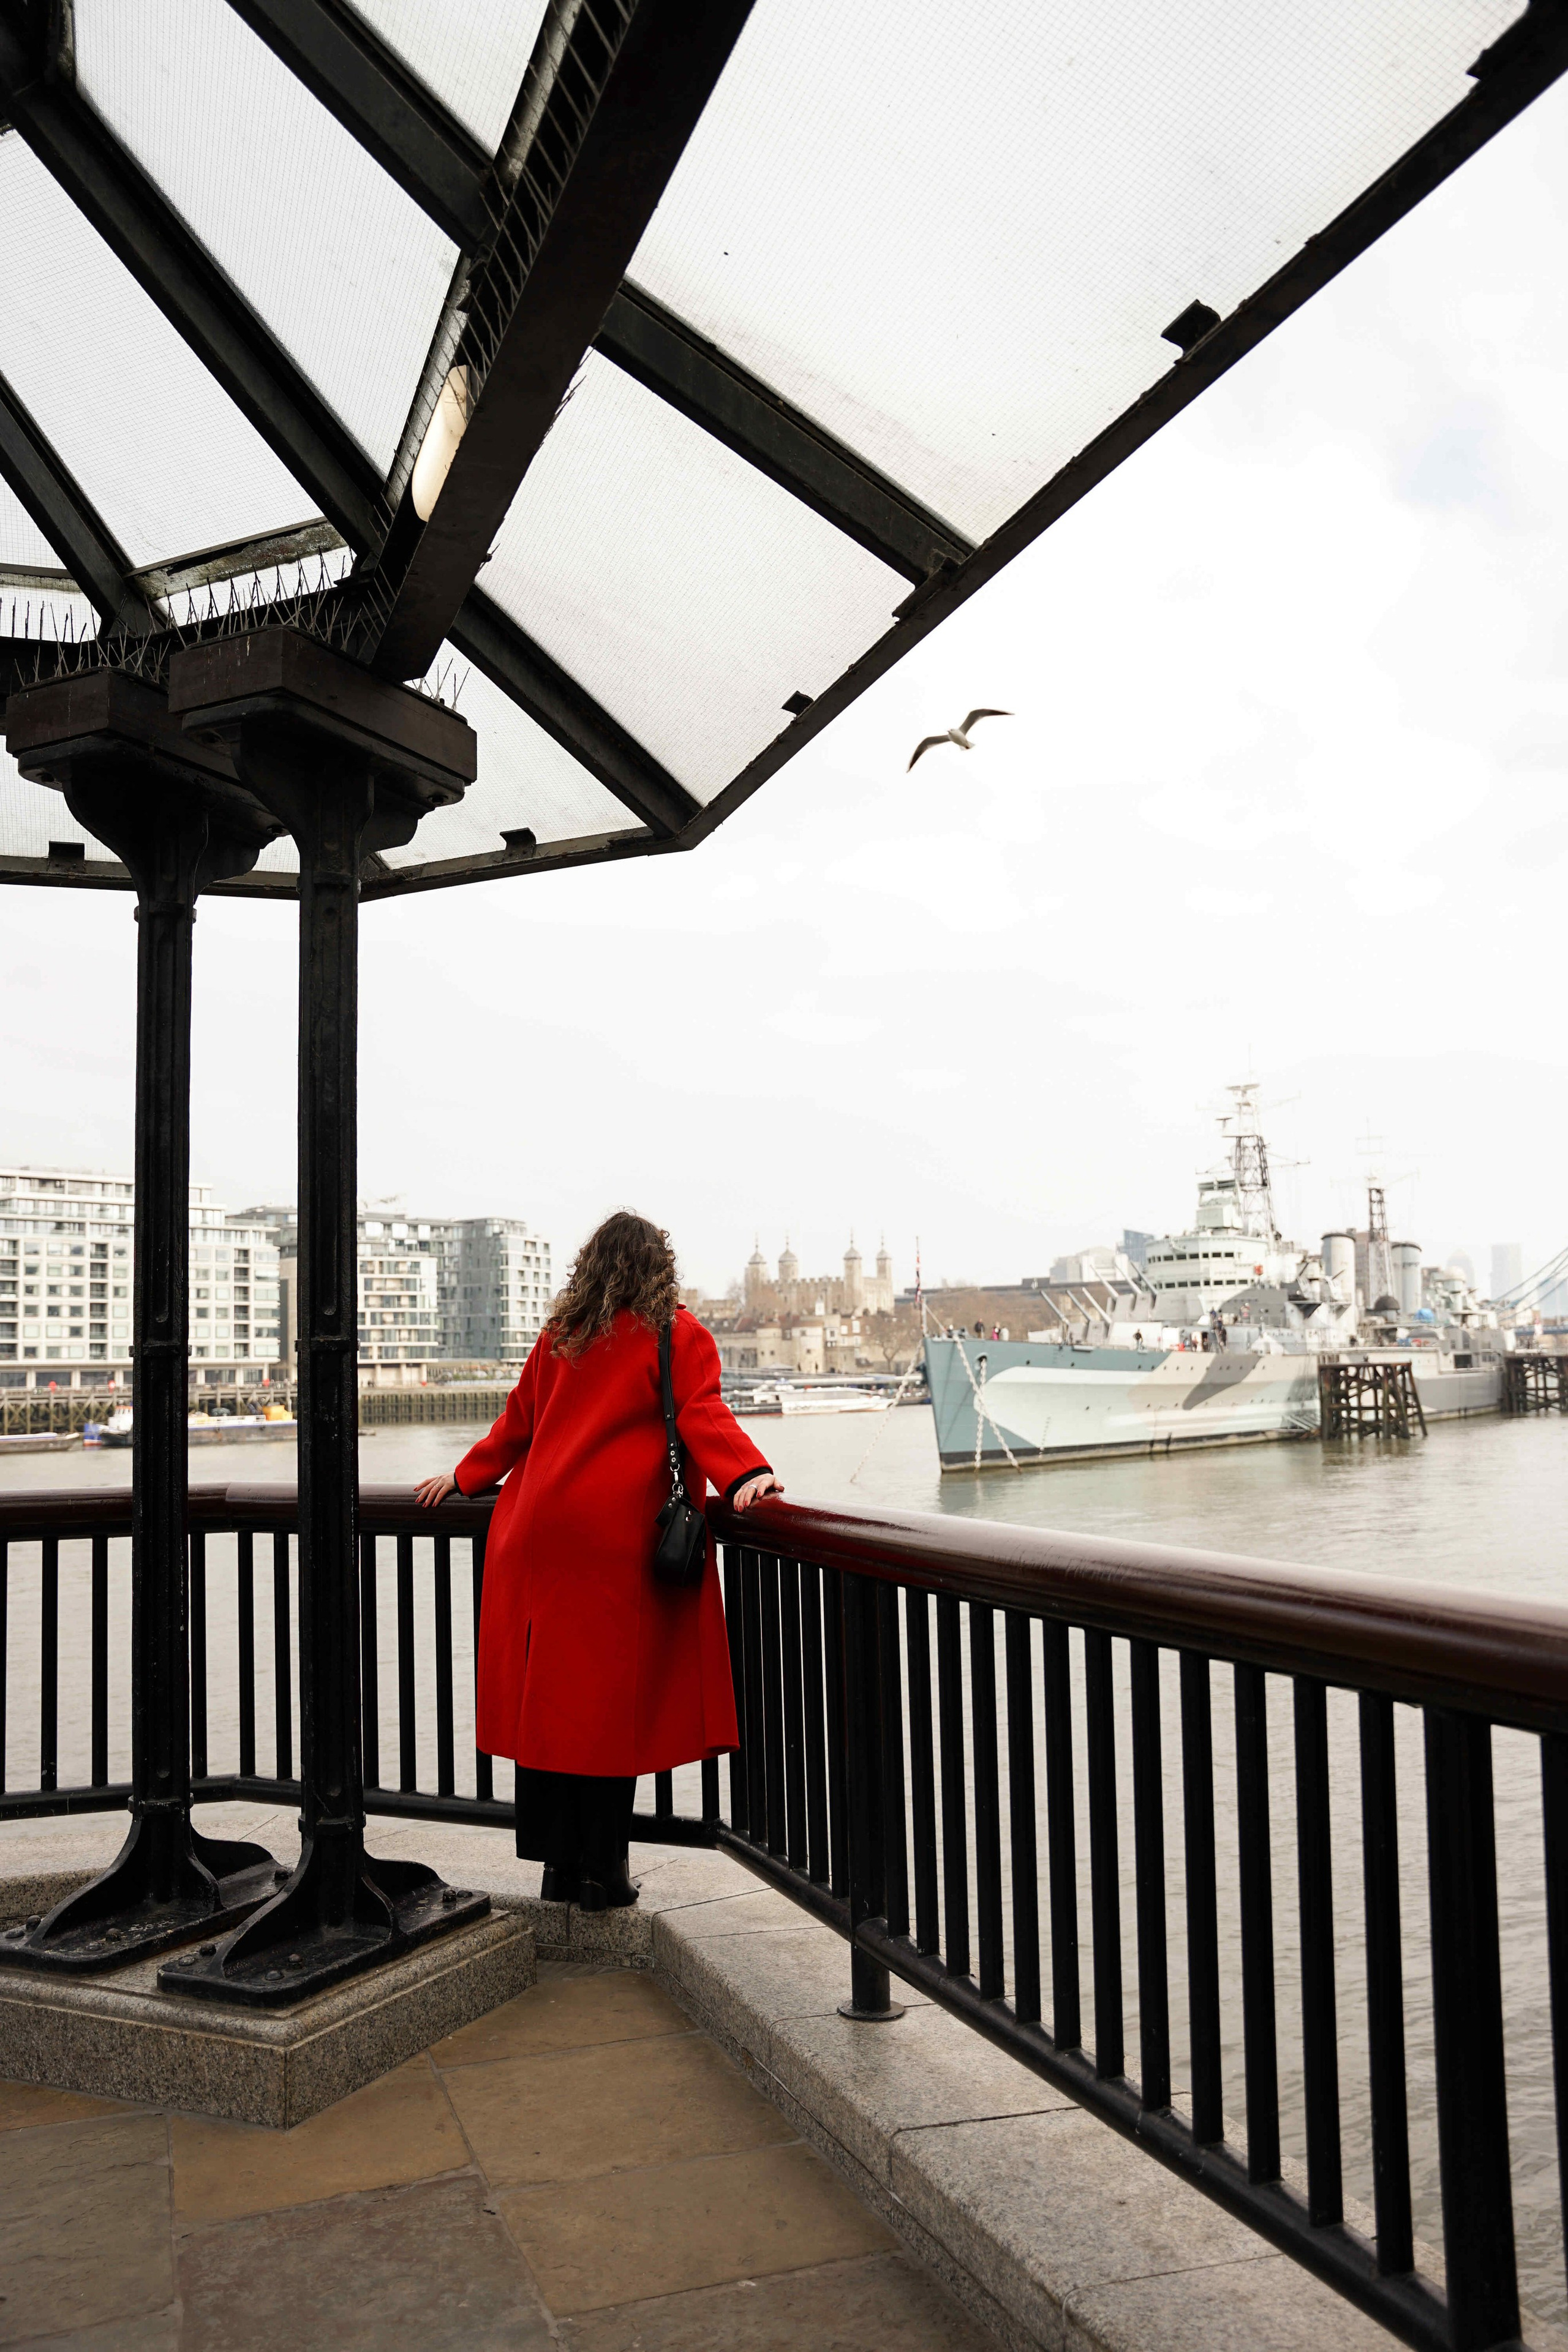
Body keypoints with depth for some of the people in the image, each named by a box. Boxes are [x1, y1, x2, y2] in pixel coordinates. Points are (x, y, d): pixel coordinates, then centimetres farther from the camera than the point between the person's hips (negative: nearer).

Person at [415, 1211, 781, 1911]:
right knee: (612, 1700, 2)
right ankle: (601, 1873, 10)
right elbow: (703, 1415, -14)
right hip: (618, 1539, -4)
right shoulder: (678, 1335, 1)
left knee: (549, 1694, 9)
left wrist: (465, 1478, 34)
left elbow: (518, 1421, 20)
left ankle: (557, 1865, 18)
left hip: (540, 1532, 5)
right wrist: (745, 1475, -25)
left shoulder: (561, 1336, 12)